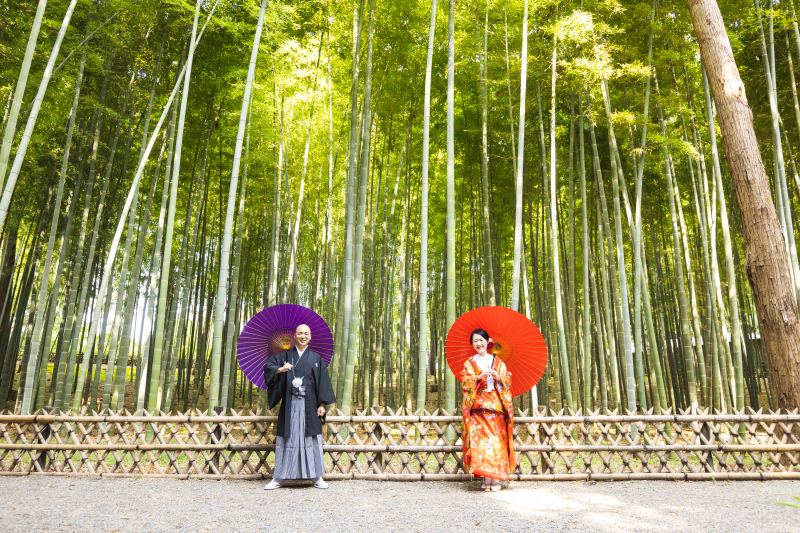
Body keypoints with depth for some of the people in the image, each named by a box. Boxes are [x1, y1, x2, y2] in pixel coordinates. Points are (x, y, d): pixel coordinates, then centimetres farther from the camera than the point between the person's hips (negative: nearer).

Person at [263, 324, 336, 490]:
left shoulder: (316, 358, 9)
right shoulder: (285, 356, 11)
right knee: (286, 439, 3)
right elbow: (267, 366, 3)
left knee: (312, 438, 0)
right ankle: (278, 478, 12)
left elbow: (323, 382, 5)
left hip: (309, 405, 0)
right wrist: (280, 369, -17)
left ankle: (316, 477, 9)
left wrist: (322, 404, -4)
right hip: (290, 405, 0)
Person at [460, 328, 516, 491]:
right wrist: (478, 377, -12)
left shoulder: (497, 361, 15)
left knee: (496, 439, -6)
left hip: (496, 406, 0)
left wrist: (497, 377, -11)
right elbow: (464, 382, 3)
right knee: (480, 439, -9)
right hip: (478, 407, 0)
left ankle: (496, 479, -3)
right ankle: (486, 479, -6)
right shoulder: (469, 363, 14)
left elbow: (508, 381, 9)